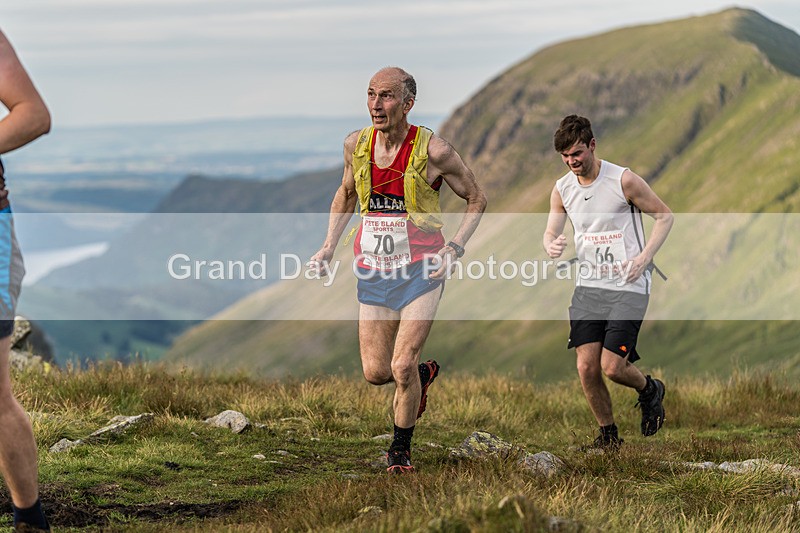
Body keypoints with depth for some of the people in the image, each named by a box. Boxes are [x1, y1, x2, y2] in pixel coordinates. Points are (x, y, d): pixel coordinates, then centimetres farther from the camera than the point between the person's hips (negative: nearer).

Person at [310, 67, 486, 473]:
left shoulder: (432, 151, -13)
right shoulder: (356, 145, -1)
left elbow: (476, 199, 0)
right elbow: (346, 194, 19)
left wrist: (454, 249, -11)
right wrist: (328, 246, 9)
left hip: (421, 271, -4)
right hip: (374, 272, 4)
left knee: (403, 367, -12)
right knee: (375, 372, 2)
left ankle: (401, 449, 13)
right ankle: (423, 373, 38)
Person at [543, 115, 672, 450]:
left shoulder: (623, 180, -11)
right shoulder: (562, 189, 3)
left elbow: (664, 215, -2)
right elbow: (551, 232, 12)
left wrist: (644, 258, -13)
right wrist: (551, 246, -14)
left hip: (628, 287, -5)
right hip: (588, 286, 5)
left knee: (612, 367, -13)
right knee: (586, 367, -4)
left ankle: (650, 390, 21)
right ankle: (608, 434, 17)